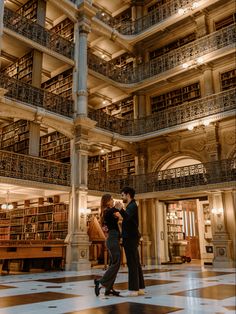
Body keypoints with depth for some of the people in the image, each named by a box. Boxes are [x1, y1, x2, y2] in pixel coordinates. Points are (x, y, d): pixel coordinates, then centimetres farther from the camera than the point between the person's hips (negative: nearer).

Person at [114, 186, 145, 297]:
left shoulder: (132, 206, -11)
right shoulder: (130, 206, 20)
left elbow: (127, 217, -32)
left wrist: (121, 209, -50)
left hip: (131, 238, -10)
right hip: (131, 238, 10)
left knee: (132, 264, -9)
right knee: (136, 264, 10)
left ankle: (133, 289, -7)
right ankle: (140, 288, 14)